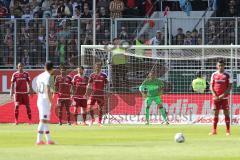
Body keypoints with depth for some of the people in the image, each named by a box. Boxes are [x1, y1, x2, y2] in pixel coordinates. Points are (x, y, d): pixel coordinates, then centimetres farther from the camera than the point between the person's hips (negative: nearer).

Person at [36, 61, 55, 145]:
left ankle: (48, 139, 18)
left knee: (45, 120, 14)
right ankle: (39, 140, -12)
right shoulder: (48, 77, -13)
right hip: (45, 100, -9)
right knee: (43, 120, -9)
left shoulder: (39, 76, 12)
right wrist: (51, 102, -18)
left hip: (39, 100, 9)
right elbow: (48, 91, -20)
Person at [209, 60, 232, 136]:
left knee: (226, 113, -2)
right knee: (215, 113, 3)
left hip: (224, 97, -2)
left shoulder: (227, 75, 0)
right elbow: (211, 86, 7)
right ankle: (214, 130, 7)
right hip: (216, 97, 2)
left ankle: (228, 131, 1)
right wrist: (215, 95, -7)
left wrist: (223, 95, -13)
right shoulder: (214, 75, 7)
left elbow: (229, 87, -3)